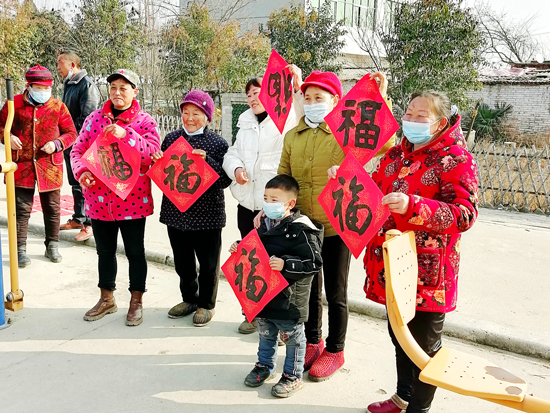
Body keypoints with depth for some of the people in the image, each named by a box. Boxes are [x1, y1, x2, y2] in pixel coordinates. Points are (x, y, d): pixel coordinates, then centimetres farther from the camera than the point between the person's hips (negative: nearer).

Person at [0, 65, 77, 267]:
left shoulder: (58, 106, 1)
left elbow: (71, 133, 5)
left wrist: (57, 143, -12)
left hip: (50, 166, 1)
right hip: (21, 165, 0)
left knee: (52, 208, 10)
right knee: (22, 209, 3)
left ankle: (52, 246, 25)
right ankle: (20, 249, 13)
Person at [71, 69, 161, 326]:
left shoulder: (144, 121, -3)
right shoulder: (94, 119, 6)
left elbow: (153, 155, -16)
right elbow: (78, 150, 7)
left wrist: (126, 135, -26)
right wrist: (82, 172, -13)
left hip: (132, 200, -3)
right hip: (99, 198, 4)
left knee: (135, 252, 8)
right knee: (105, 251, 17)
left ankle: (136, 302, 25)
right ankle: (106, 299, 35)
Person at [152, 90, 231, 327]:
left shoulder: (218, 143, -6)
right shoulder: (171, 139, 5)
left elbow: (224, 180, -12)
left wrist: (206, 160, -24)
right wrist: (158, 163, -7)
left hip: (207, 214, -4)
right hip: (175, 212, 4)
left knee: (208, 263, 8)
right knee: (182, 262, 17)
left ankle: (206, 304, 27)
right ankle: (189, 298, 37)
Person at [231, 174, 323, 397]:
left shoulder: (300, 230, -22)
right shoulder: (265, 223, 3)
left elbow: (313, 263, -24)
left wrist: (286, 265, -32)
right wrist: (240, 247, 1)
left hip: (289, 298, -7)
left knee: (293, 337, 12)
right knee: (265, 334, 24)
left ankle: (293, 376, 29)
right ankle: (264, 366, 45)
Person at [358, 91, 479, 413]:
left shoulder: (456, 158, -10)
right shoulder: (397, 154, 11)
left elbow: (464, 215, -19)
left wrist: (412, 206, -31)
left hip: (427, 271, -7)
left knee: (424, 343, 8)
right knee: (399, 334, 21)